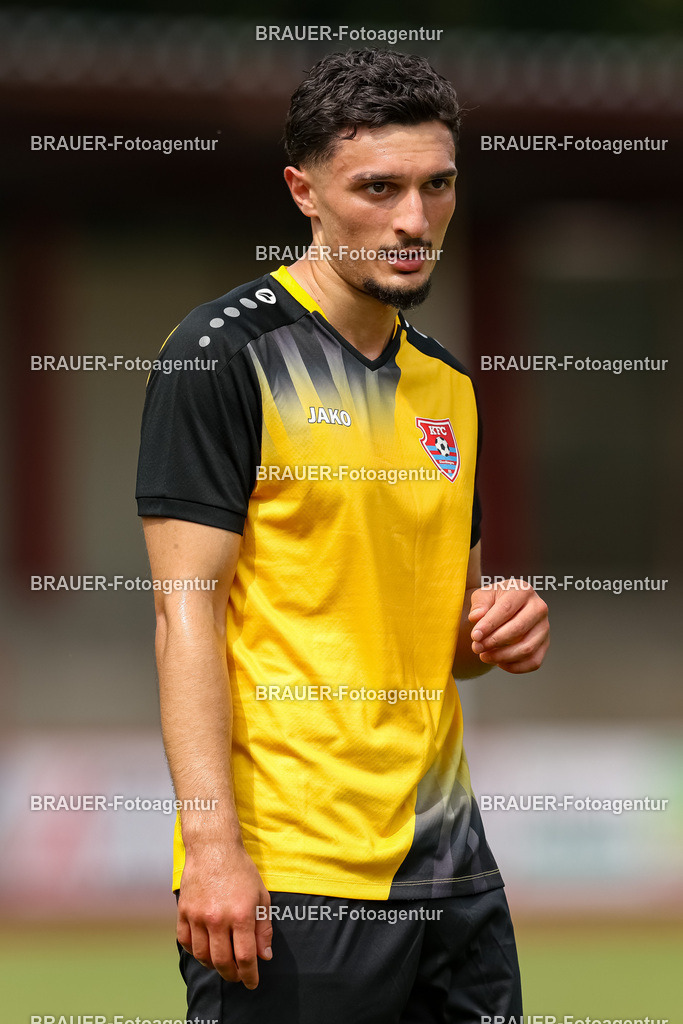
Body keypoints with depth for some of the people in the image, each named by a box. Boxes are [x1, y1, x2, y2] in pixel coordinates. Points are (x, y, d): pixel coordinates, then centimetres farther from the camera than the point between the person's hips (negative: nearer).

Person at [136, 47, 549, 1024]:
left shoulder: (448, 384, 15)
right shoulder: (228, 351, -7)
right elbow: (188, 611, -12)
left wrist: (495, 628, 1)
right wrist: (212, 846, -21)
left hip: (449, 860, 7)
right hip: (286, 872, -7)